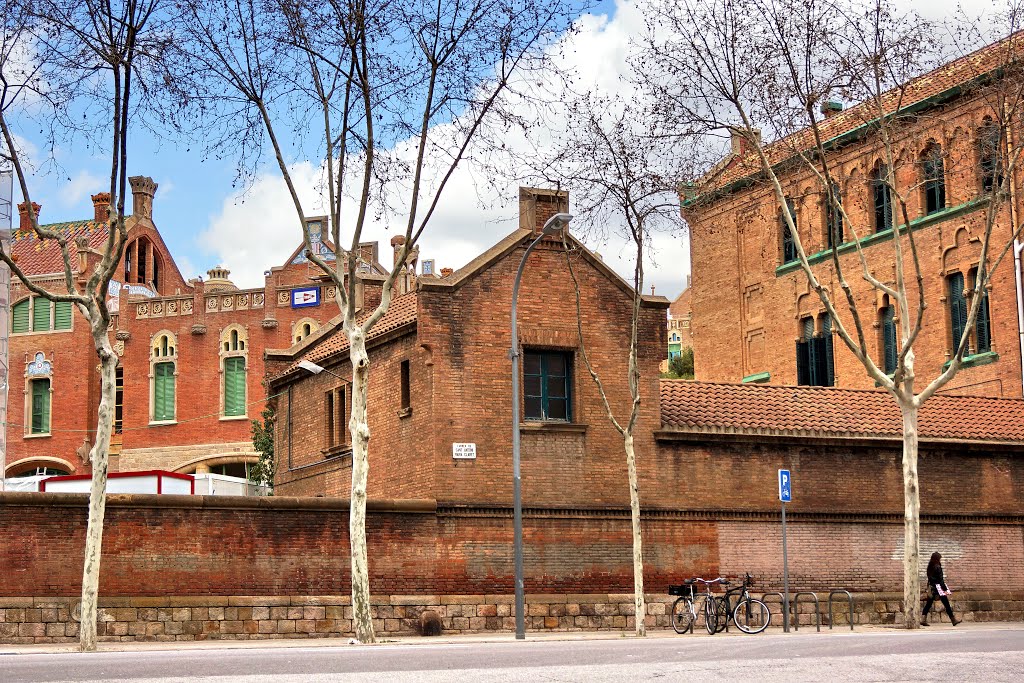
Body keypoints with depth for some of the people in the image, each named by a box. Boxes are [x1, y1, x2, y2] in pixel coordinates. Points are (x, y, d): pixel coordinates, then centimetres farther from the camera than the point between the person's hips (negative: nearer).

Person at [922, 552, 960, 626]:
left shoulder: (930, 567, 8)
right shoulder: (937, 567, -14)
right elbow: (940, 580, -16)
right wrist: (945, 589, -13)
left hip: (931, 587, 7)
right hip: (938, 586, -7)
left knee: (929, 603, 5)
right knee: (946, 604, 2)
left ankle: (923, 619, -4)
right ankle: (953, 620, 9)